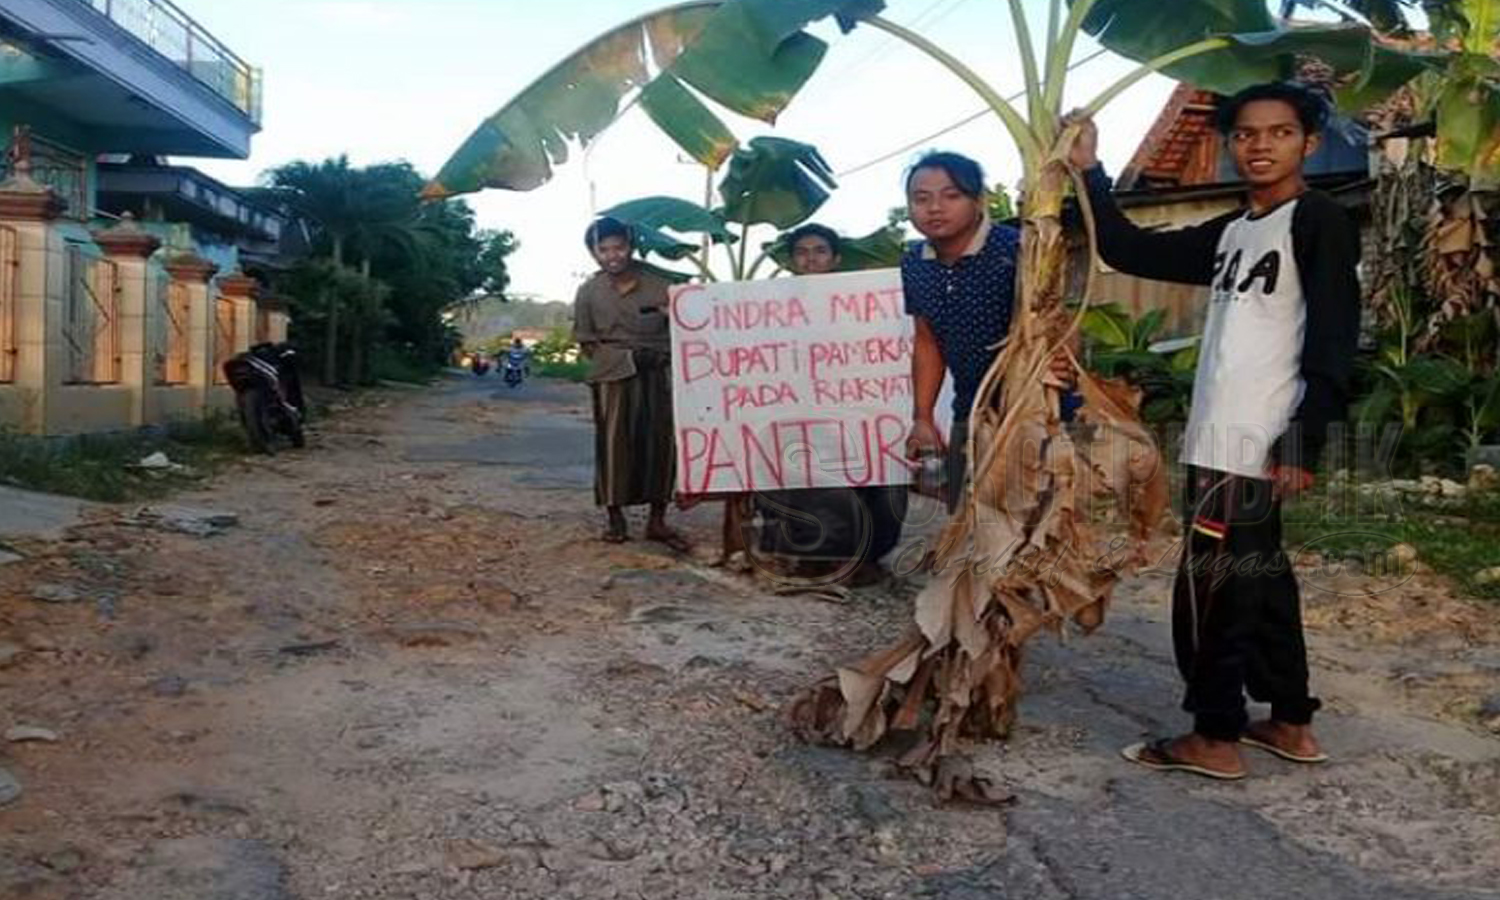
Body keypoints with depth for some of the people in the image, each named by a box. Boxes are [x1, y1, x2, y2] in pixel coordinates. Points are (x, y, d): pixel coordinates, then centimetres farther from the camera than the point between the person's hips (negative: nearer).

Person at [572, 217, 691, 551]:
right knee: (614, 444, -1)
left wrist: (664, 354, -15)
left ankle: (657, 520, 10)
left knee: (660, 442, 1)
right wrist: (628, 356, -10)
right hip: (613, 379, -1)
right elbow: (587, 343, 2)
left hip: (657, 377, 1)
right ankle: (615, 517, 10)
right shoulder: (589, 292, 3)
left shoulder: (656, 285, 3)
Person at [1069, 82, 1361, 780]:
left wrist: (1305, 440, -20)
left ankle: (1216, 738, 7)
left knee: (1211, 583, -4)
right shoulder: (1229, 233, 16)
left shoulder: (1318, 221, -7)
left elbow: (1333, 338, -14)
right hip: (1223, 440, 9)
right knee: (1257, 579, 15)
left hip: (1261, 443, -9)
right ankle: (1291, 724, 27)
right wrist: (1089, 173, 11)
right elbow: (1132, 252, 19)